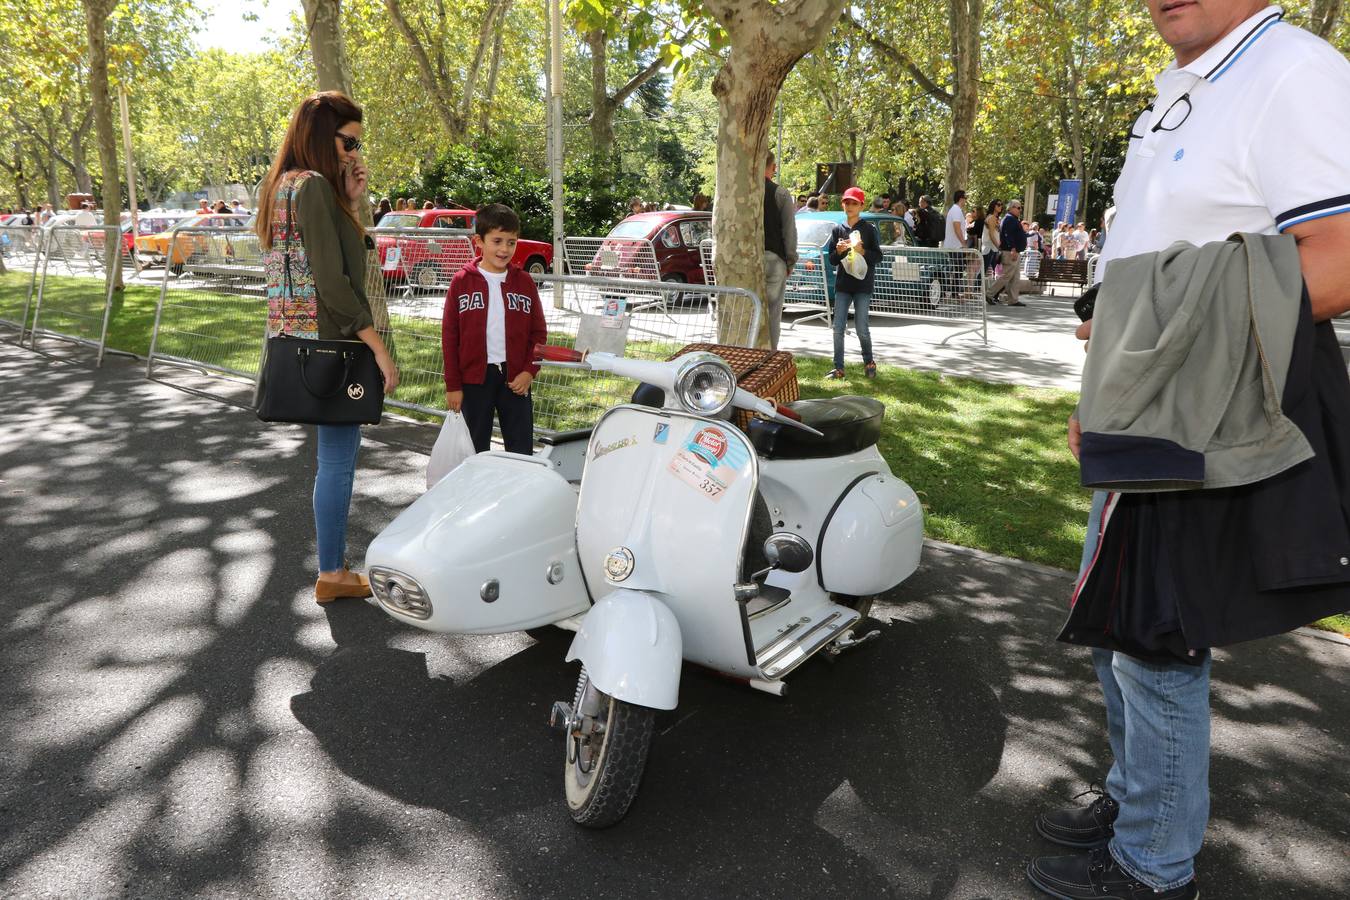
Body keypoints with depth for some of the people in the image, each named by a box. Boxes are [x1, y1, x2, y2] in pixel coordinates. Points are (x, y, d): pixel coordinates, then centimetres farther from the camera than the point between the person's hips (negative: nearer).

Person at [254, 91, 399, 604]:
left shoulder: (282, 184, 17)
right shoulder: (314, 185, -13)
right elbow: (333, 281, -20)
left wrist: (350, 202, 9)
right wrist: (378, 347, -18)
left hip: (296, 339, 10)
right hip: (328, 341, -10)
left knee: (335, 458, 17)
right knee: (337, 460, -1)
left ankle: (335, 566, 27)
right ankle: (332, 575, 10)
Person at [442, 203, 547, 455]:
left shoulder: (524, 282, 4)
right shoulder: (462, 282, -1)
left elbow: (538, 332, 6)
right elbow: (449, 335, 0)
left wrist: (530, 371, -8)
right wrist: (452, 385, -3)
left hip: (515, 378, 1)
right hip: (475, 378, -1)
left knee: (522, 452, 6)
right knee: (475, 451, 9)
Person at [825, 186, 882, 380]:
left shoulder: (869, 229, 0)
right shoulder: (838, 230, 9)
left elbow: (878, 256, -1)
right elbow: (832, 260, 10)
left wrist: (861, 251, -17)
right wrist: (839, 251, -11)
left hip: (863, 284, -3)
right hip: (842, 284, 3)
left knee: (862, 328, -3)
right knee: (838, 327, 0)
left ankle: (869, 362, 19)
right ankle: (838, 368, 6)